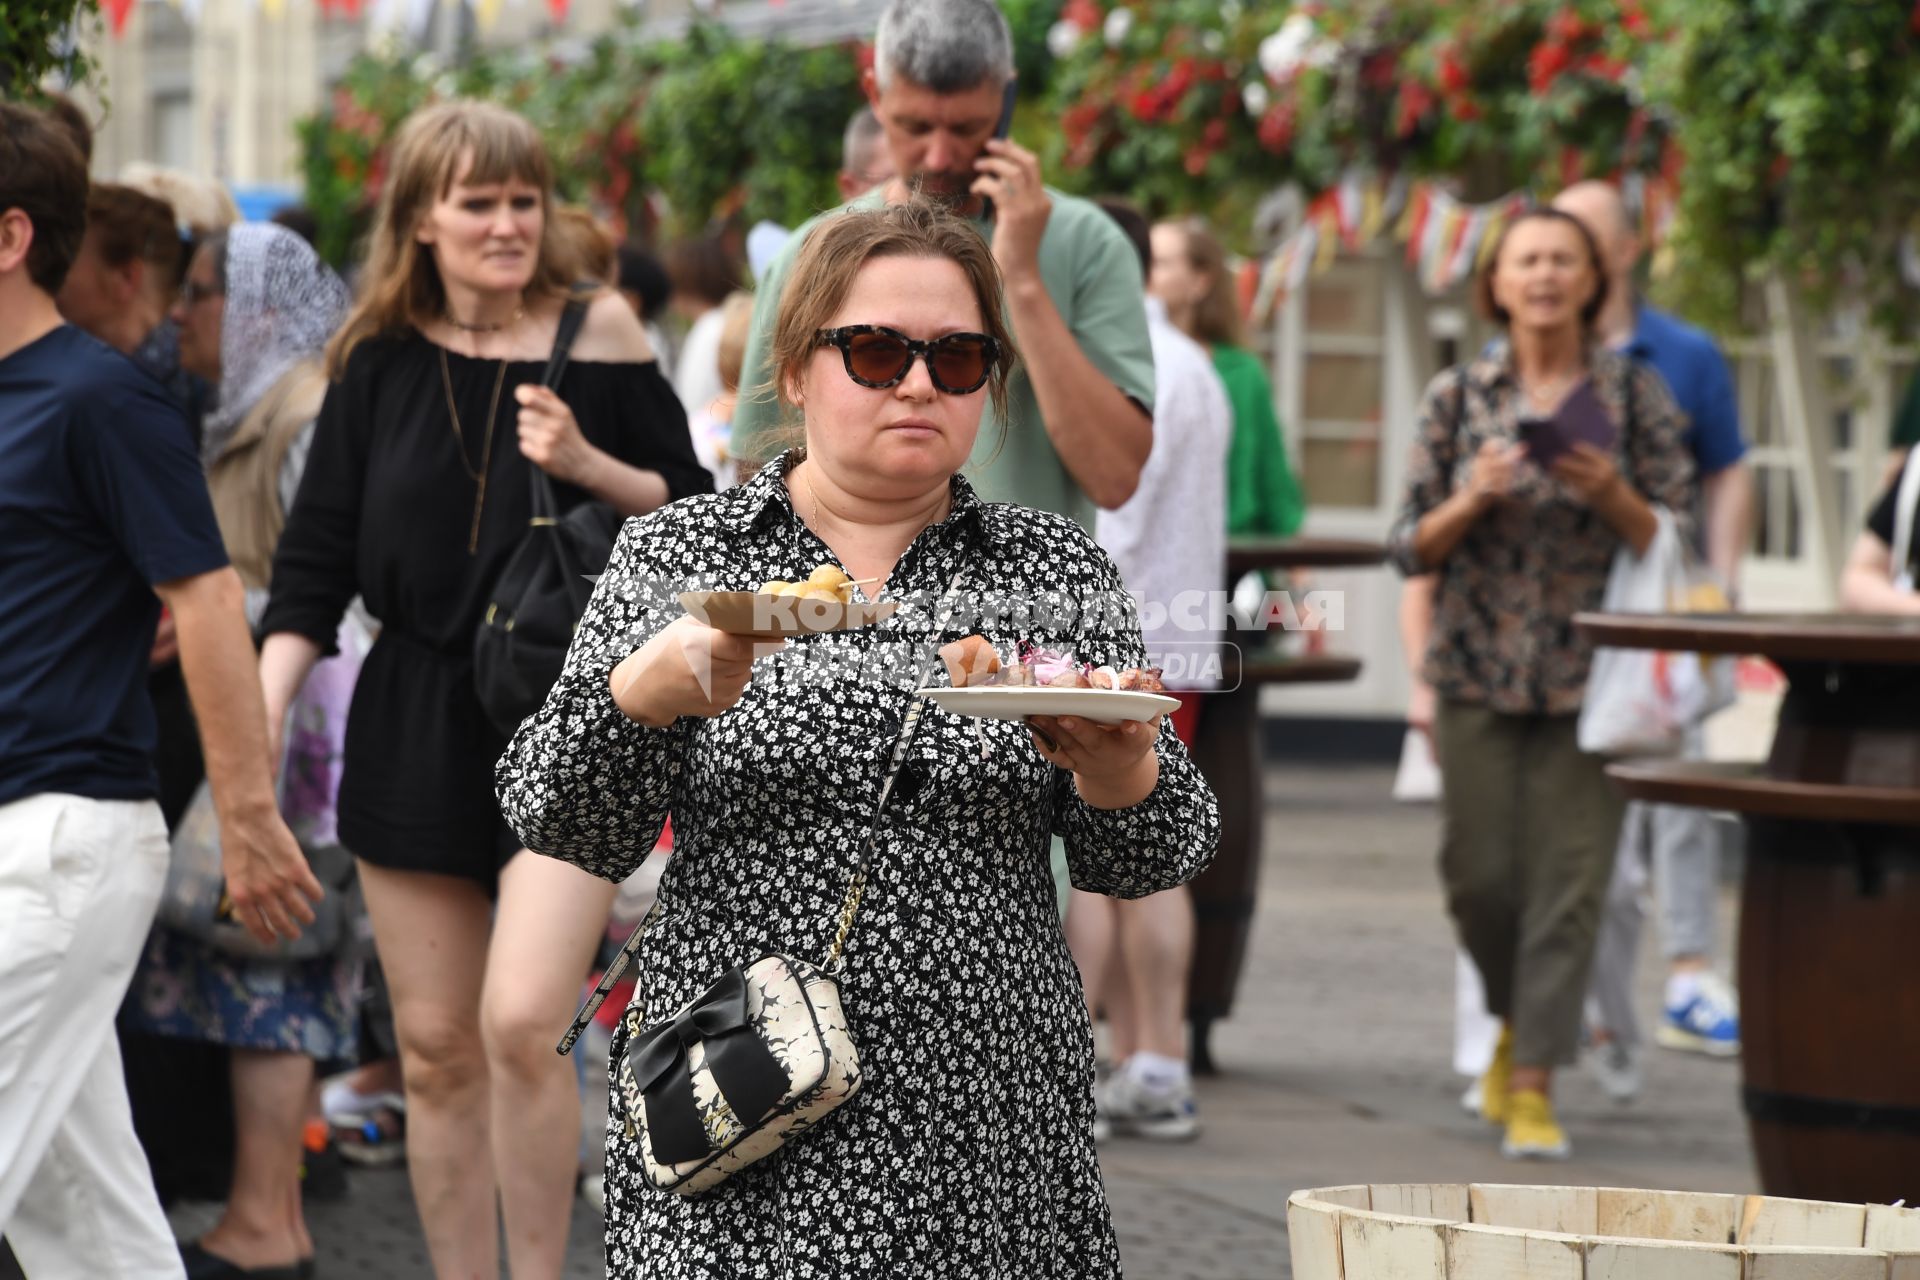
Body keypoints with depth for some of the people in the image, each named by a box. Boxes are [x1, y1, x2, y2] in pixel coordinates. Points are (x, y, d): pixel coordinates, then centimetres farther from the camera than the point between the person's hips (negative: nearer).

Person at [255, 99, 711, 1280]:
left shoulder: (597, 338, -2)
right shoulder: (382, 360, 5)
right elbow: (316, 561, 6)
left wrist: (589, 464, -14)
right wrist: (260, 715, -5)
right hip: (415, 730, 3)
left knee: (522, 1020, -18)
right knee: (436, 1049, 6)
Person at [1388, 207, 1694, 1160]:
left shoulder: (1634, 395, 2)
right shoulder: (1458, 397, 5)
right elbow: (1412, 547, 5)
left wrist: (1612, 496, -16)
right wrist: (1473, 497, -13)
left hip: (1589, 675, -1)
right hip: (1478, 671, 1)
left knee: (1569, 882, -6)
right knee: (1479, 876, 2)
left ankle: (1532, 1083, -1)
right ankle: (1516, 1019, 31)